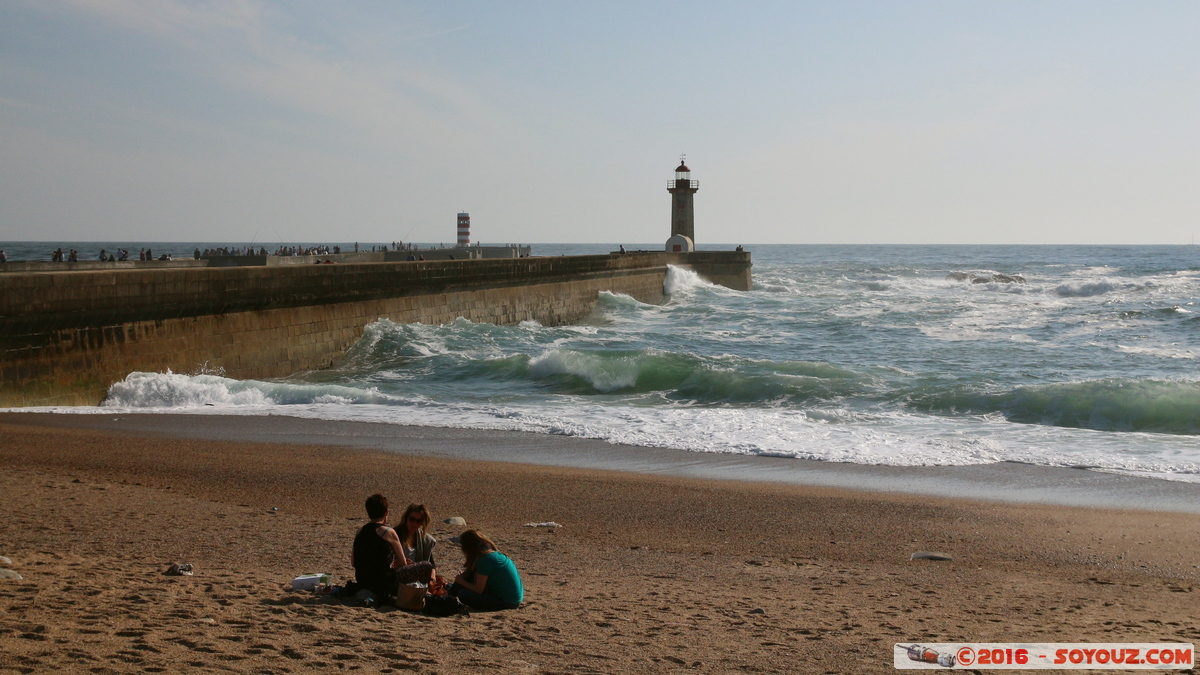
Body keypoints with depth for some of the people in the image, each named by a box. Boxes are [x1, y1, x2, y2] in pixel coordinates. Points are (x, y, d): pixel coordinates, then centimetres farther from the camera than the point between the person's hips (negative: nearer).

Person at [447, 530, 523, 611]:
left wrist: (461, 581, 0)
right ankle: (452, 592, 30)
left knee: (463, 594, -12)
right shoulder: (495, 554, 6)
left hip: (507, 603, -9)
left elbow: (478, 590, -15)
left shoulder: (485, 560, -20)